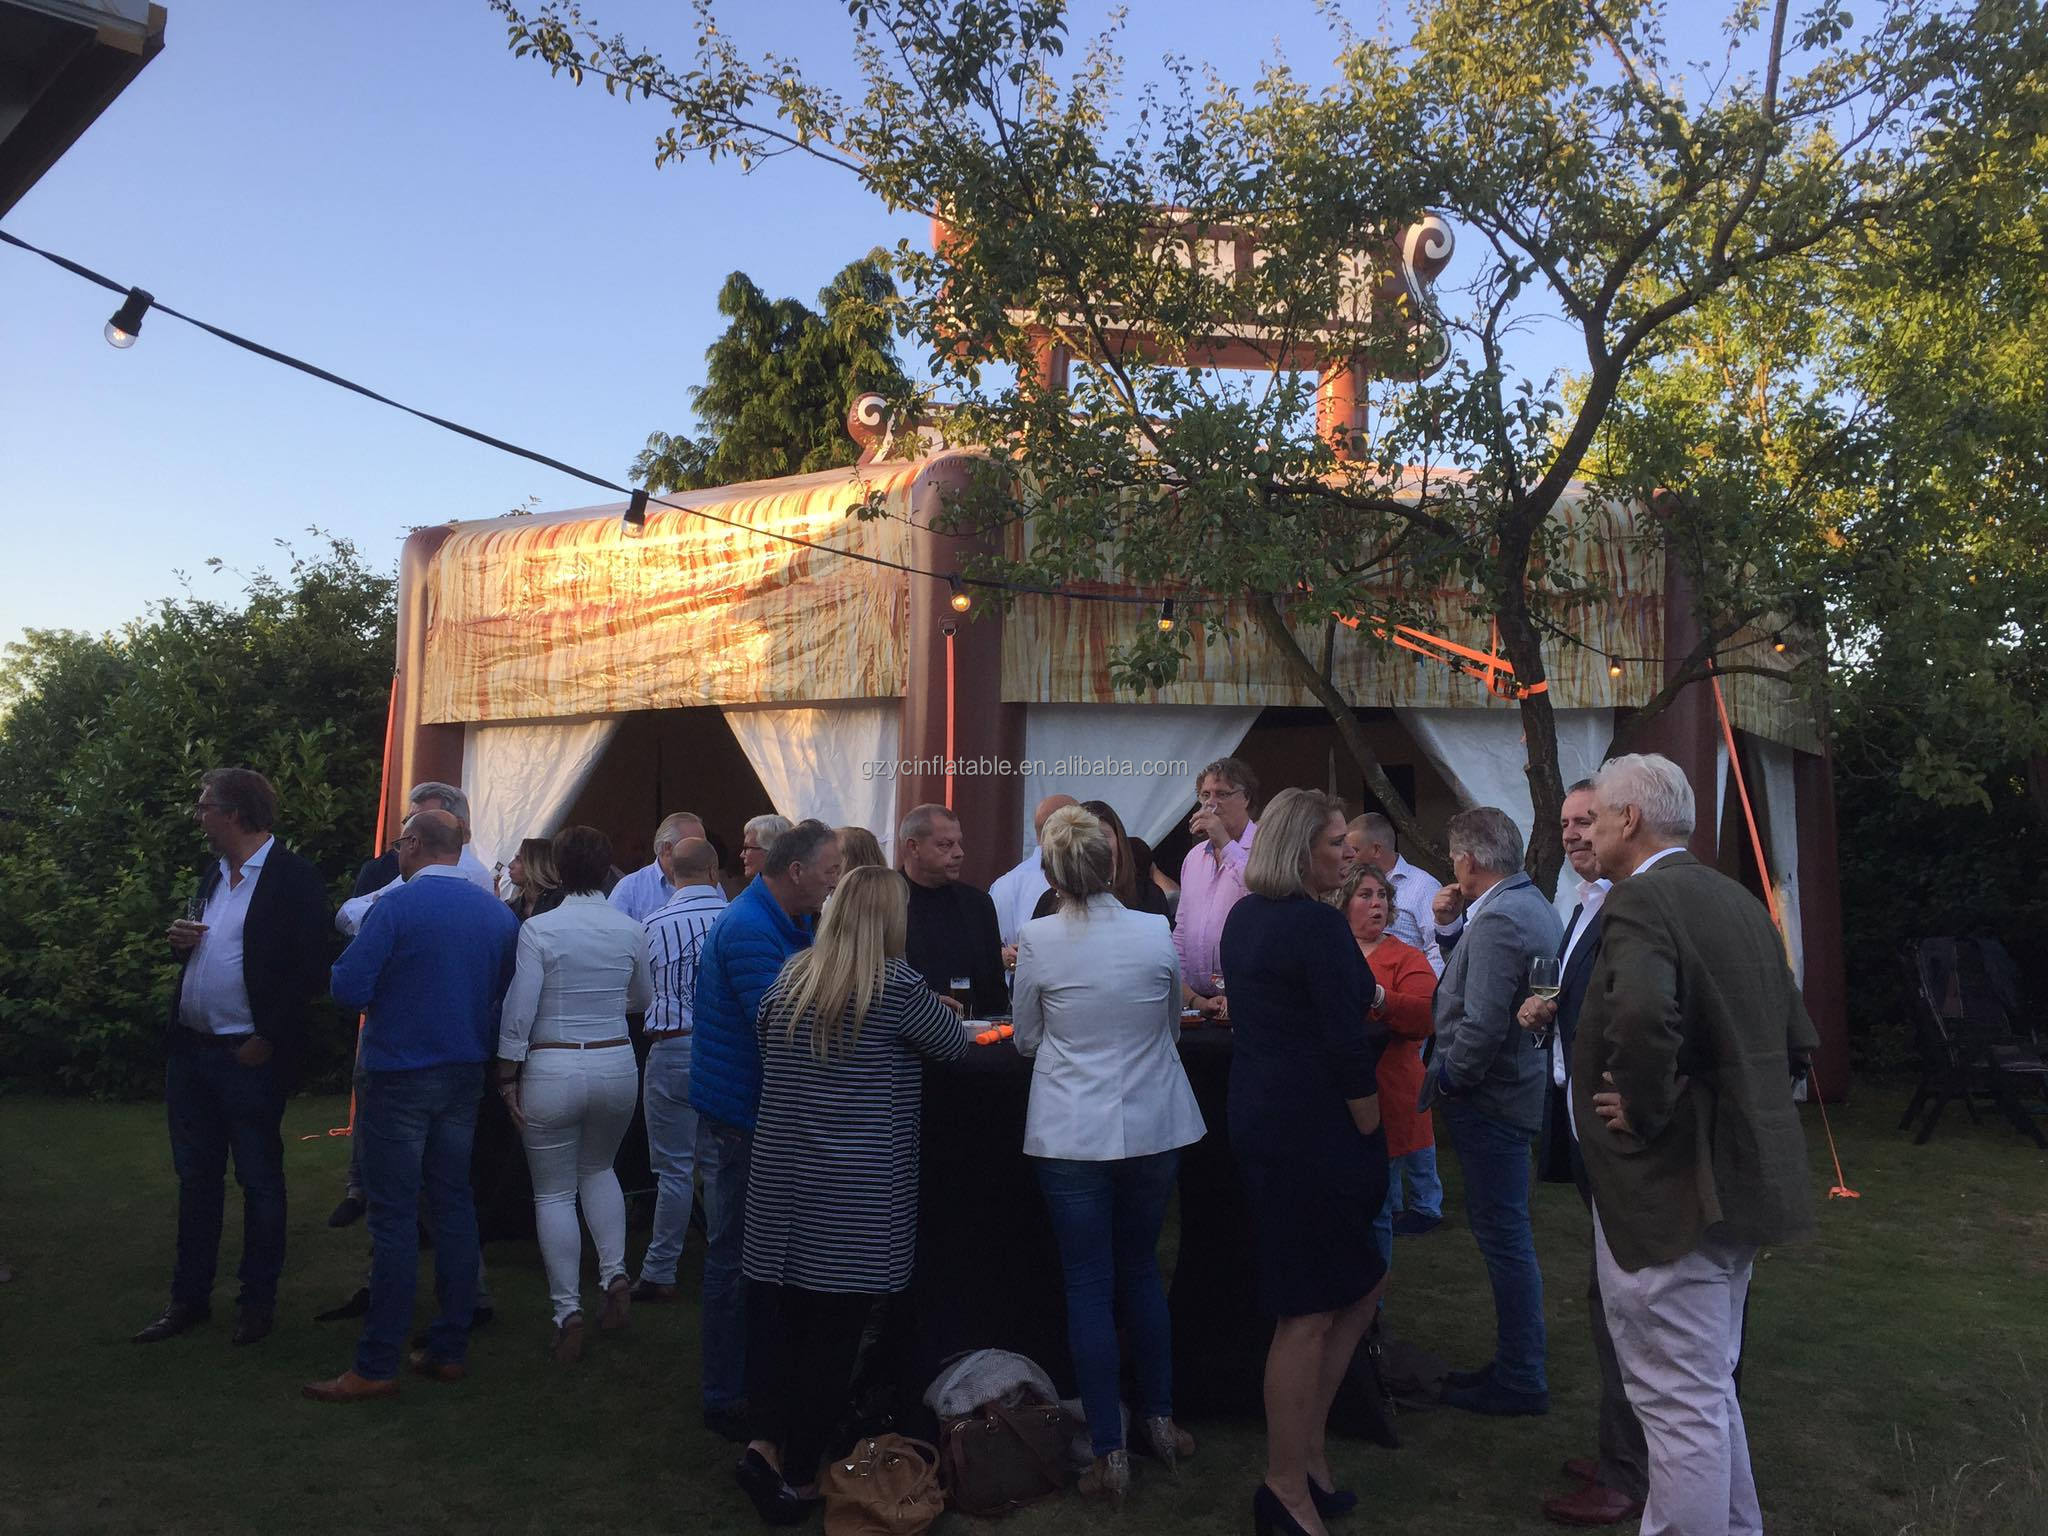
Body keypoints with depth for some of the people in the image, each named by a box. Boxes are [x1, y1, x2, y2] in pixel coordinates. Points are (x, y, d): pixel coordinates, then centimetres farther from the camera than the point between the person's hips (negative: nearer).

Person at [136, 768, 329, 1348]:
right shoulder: (213, 874, 13)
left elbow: (309, 970, -16)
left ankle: (258, 1300, 20)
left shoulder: (295, 878, -13)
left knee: (259, 1181, 6)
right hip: (189, 1049, 8)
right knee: (196, 1179, 16)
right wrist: (182, 941, 1)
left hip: (251, 1058, -7)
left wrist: (266, 1040, -17)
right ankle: (189, 1296, 29)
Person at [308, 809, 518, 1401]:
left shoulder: (395, 906, -14)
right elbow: (507, 997, 7)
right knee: (454, 1204, 12)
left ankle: (376, 1366, 6)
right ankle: (450, 1348, 19)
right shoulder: (498, 914, 3)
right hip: (465, 1078, 5)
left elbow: (349, 989, -16)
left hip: (399, 1079, -5)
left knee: (394, 1218, -1)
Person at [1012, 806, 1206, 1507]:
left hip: (1073, 1134, -2)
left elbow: (1026, 1040, 3)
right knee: (1142, 1271, 20)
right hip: (1153, 1127, 3)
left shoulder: (1038, 939, -11)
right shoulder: (1157, 932, -6)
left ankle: (1110, 1453, 13)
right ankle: (1160, 1421, 31)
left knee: (1088, 1286, 7)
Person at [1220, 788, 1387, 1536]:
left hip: (1259, 1117, 10)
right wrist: (1369, 1131, -7)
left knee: (1361, 1283, 19)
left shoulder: (1244, 916, 10)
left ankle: (1306, 1453, 24)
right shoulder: (1319, 925, -18)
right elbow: (1346, 1046, -19)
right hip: (1313, 1130, -10)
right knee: (1309, 1312, 3)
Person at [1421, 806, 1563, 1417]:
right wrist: (1451, 927, 8)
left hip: (1490, 1099, -11)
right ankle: (1515, 1362, 29)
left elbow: (1482, 1024, -26)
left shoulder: (1497, 919, -21)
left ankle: (1520, 1379, 11)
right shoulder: (1534, 904, 12)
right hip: (1522, 1088, 11)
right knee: (1505, 1234, 18)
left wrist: (1442, 1082, -15)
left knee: (1505, 1237, 0)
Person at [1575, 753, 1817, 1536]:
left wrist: (1644, 1110, -21)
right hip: (1739, 1180, 10)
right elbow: (1797, 1038, 17)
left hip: (1669, 1187, -10)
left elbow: (1645, 1016, -36)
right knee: (1710, 1390, 23)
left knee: (1681, 1404, 1)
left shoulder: (1640, 899, -17)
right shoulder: (1738, 899, 12)